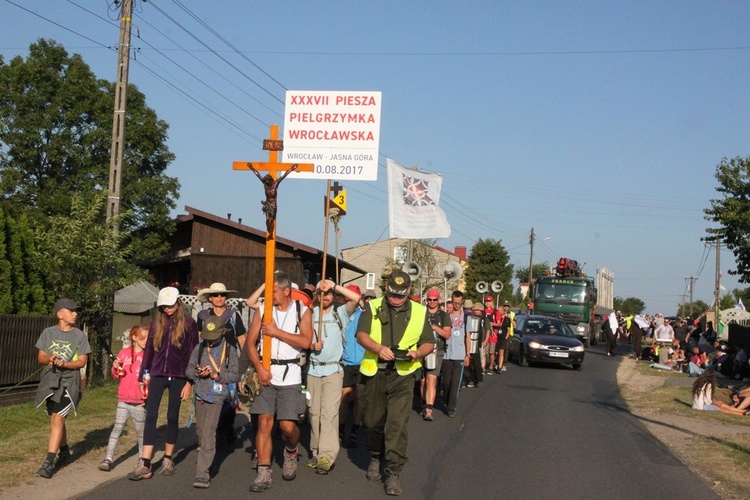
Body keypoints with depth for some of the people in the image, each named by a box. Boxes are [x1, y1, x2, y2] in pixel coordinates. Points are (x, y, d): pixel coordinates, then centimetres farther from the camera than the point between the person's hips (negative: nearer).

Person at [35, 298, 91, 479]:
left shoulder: (80, 336, 1)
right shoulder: (48, 333, 6)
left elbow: (82, 361, -2)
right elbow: (40, 358, 7)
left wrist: (64, 364, -20)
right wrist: (50, 358, -16)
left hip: (69, 382, -3)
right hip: (50, 381, 3)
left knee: (58, 418, -14)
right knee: (55, 419, 13)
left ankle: (49, 461, -17)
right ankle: (64, 452, 34)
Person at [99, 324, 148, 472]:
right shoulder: (124, 353, 3)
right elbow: (116, 376, 11)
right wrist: (115, 368, -10)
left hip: (140, 402, -1)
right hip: (123, 400, 1)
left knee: (141, 432, 10)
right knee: (117, 428, -3)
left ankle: (143, 458, 26)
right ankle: (108, 458, 0)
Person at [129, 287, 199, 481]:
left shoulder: (189, 323, -1)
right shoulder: (157, 323, 8)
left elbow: (193, 353, -2)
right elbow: (148, 350, 12)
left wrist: (190, 382, -7)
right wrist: (143, 376, 9)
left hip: (178, 377, -2)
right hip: (157, 375, 2)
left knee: (172, 417, 7)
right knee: (150, 416, -7)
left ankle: (168, 460, 20)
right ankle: (145, 464, -10)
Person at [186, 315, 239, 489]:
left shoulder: (230, 349, -1)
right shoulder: (200, 348, 7)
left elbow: (235, 375, -3)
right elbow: (188, 370, 10)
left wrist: (216, 374, -15)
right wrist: (197, 373, -11)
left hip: (217, 396, -4)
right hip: (200, 394, 4)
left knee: (208, 433, -12)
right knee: (200, 431, 14)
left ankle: (202, 474, -15)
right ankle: (204, 458, 39)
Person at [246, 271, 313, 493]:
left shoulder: (302, 311, 2)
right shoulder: (263, 310, 7)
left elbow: (305, 341, -12)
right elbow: (250, 342, 4)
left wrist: (277, 332, -14)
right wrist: (259, 368, -8)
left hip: (289, 374, -2)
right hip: (266, 373, 2)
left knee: (287, 426, -7)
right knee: (264, 422, -3)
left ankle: (290, 452, 27)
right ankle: (264, 473, 3)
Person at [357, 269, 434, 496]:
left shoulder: (419, 312, 7)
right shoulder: (373, 307, 4)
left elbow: (429, 343, 11)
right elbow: (361, 335, -6)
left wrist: (417, 353, -10)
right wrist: (378, 348, -26)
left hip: (402, 376, -1)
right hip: (375, 373, 1)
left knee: (397, 424, -9)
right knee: (372, 422, 11)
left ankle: (394, 473, -2)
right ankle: (375, 458, 37)